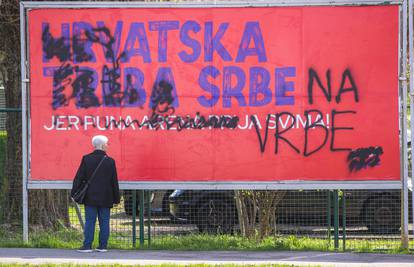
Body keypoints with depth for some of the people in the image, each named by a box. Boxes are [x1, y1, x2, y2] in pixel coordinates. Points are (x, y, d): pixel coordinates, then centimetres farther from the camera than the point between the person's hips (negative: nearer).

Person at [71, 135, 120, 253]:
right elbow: (114, 182, 3)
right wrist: (116, 198, 10)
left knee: (90, 221, 0)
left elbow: (79, 177, -2)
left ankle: (87, 246, -5)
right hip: (105, 198, 0)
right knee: (104, 222, 5)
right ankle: (103, 246, 5)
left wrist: (74, 193, 4)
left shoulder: (86, 159, -3)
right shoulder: (110, 161, -2)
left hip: (90, 197, 0)